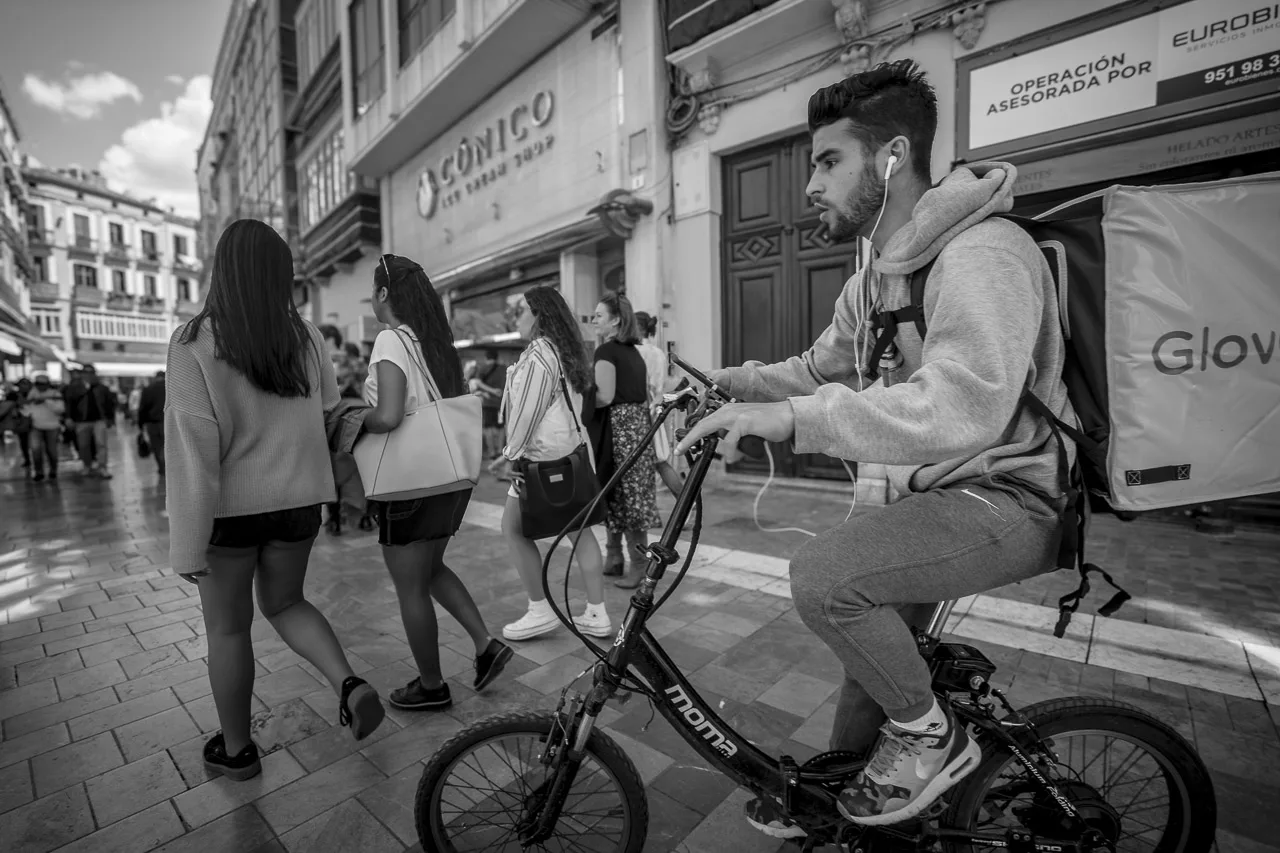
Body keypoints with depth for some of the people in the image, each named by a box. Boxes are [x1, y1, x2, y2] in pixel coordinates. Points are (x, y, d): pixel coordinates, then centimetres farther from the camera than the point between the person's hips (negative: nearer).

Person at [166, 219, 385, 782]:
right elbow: (330, 406, 6)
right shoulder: (305, 336, -5)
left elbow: (194, 448, -17)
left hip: (231, 505, -3)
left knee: (227, 626, 16)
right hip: (297, 500, 3)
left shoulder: (194, 343, -14)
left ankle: (236, 748, 33)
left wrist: (187, 545, -13)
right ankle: (349, 684, 5)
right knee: (284, 603, 24)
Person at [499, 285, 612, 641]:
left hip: (543, 456, -9)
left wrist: (513, 451, -6)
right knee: (579, 529, 10)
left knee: (514, 528, 6)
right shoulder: (566, 352, 13)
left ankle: (540, 612, 13)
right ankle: (597, 615, 17)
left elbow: (527, 411, -18)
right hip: (573, 451, 9)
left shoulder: (538, 353, -15)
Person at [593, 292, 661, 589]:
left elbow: (605, 397, -19)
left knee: (624, 496, -2)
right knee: (629, 494, 13)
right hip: (639, 423, 9)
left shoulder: (606, 351, -11)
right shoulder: (634, 352, 16)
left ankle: (639, 565, 5)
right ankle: (615, 558, 24)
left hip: (619, 427, -9)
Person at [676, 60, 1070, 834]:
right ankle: (840, 797, 39)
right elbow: (820, 368, 15)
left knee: (823, 575, -26)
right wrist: (732, 382, 1)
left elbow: (963, 407, -36)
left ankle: (933, 735, 2)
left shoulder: (982, 254, -21)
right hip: (938, 491, 9)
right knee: (872, 634, 16)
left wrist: (792, 417, -41)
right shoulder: (877, 278, 9)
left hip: (1007, 499, -9)